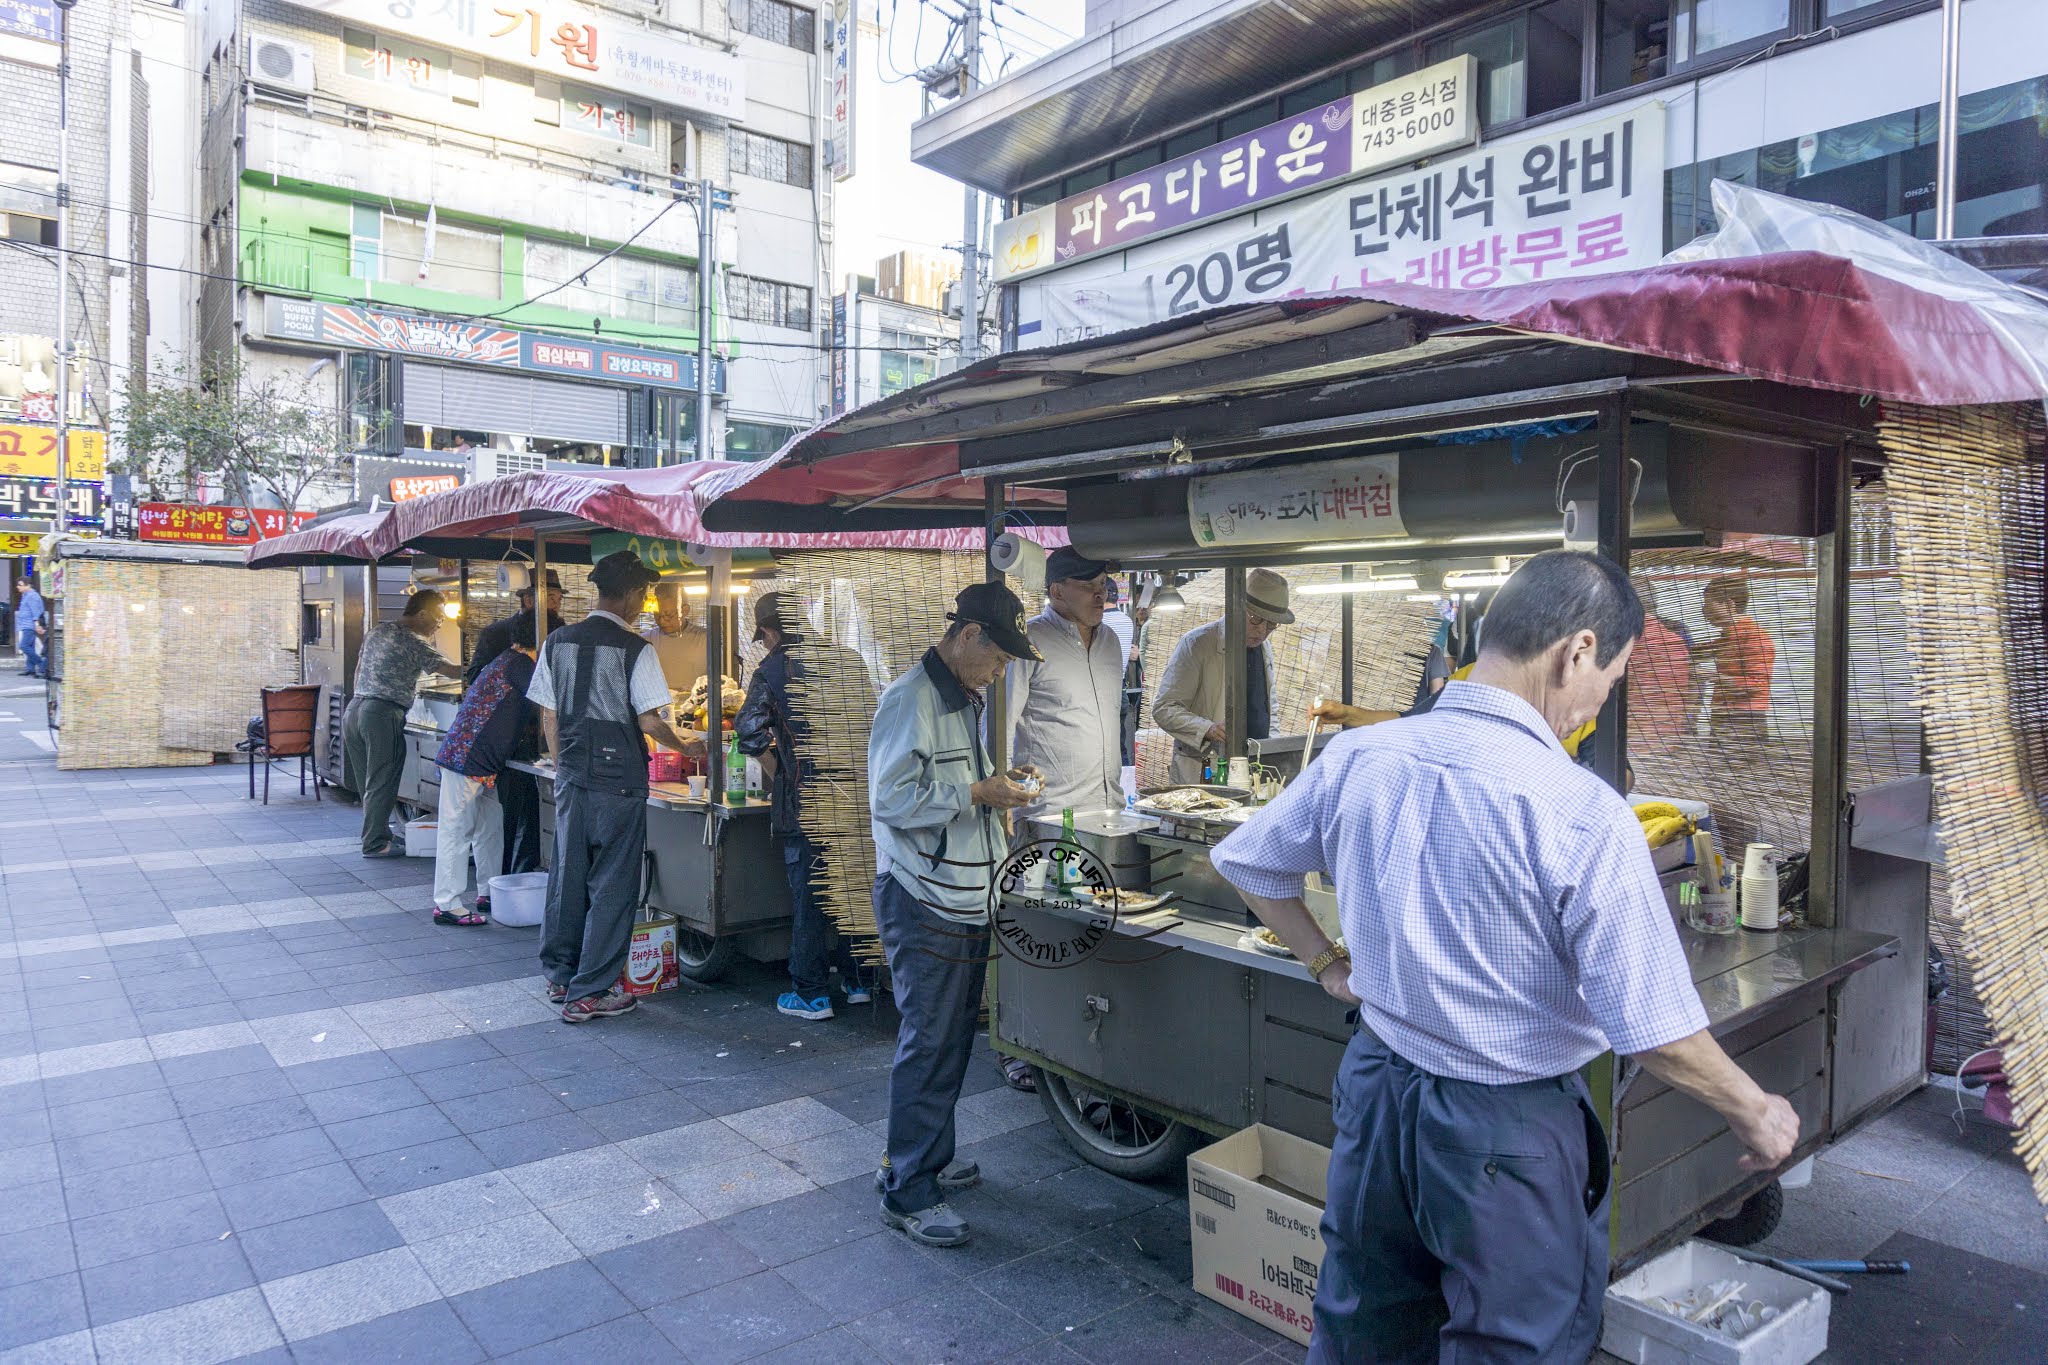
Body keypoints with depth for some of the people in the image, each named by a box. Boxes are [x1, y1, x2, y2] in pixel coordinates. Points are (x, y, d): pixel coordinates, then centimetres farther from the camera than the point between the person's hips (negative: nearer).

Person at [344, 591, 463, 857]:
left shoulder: (376, 632, 16)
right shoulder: (412, 642, -9)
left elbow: (358, 670, 21)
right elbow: (450, 671, -12)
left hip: (354, 708, 9)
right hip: (382, 714, -8)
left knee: (368, 782, 15)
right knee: (381, 784, 0)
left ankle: (375, 835, 23)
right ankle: (375, 844, 5)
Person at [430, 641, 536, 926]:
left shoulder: (506, 662, 19)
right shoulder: (518, 662, -11)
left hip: (483, 763, 10)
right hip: (467, 758, -10)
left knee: (490, 828, 15)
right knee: (457, 830, -5)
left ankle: (488, 894, 24)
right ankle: (447, 905, -1)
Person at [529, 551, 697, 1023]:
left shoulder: (558, 642, 4)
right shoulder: (634, 650, -12)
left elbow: (548, 716, 9)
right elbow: (649, 722, -12)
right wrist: (686, 748, 5)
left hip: (571, 776, 6)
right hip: (619, 781, -6)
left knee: (567, 873, 17)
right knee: (612, 883, 3)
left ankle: (560, 975, 29)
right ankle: (588, 993, 7)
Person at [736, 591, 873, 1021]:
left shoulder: (774, 670, -7)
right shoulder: (850, 659, 6)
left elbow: (750, 730, -13)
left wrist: (776, 770, 3)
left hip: (807, 797, -5)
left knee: (809, 893, 4)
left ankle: (811, 994, 11)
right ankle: (856, 980, 25)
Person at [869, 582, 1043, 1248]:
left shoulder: (967, 701, 16)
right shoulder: (909, 700, -16)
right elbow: (891, 799, -22)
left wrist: (997, 782, 7)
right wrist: (977, 794, -19)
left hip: (966, 897, 10)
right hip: (922, 901, -9)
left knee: (954, 1036, 17)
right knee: (929, 1044, -4)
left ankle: (929, 1159, 32)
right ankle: (907, 1193, 7)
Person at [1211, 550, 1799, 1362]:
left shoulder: (1358, 757, -8)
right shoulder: (1581, 814, -24)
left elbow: (1245, 862, 7)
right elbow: (1655, 1033, -19)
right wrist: (1755, 1115, -1)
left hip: (1375, 1089, 5)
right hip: (1505, 1125, -5)